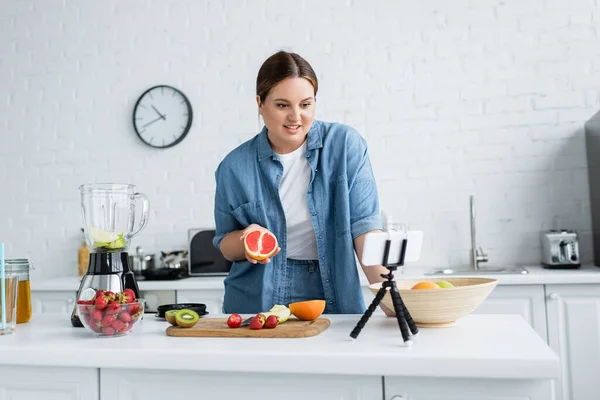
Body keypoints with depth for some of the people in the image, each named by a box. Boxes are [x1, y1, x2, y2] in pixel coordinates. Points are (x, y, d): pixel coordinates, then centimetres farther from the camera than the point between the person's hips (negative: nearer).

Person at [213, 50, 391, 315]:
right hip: (256, 306, 1)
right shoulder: (235, 167, -1)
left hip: (333, 305, 0)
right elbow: (226, 246, 9)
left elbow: (364, 224, -7)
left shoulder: (346, 146, -3)